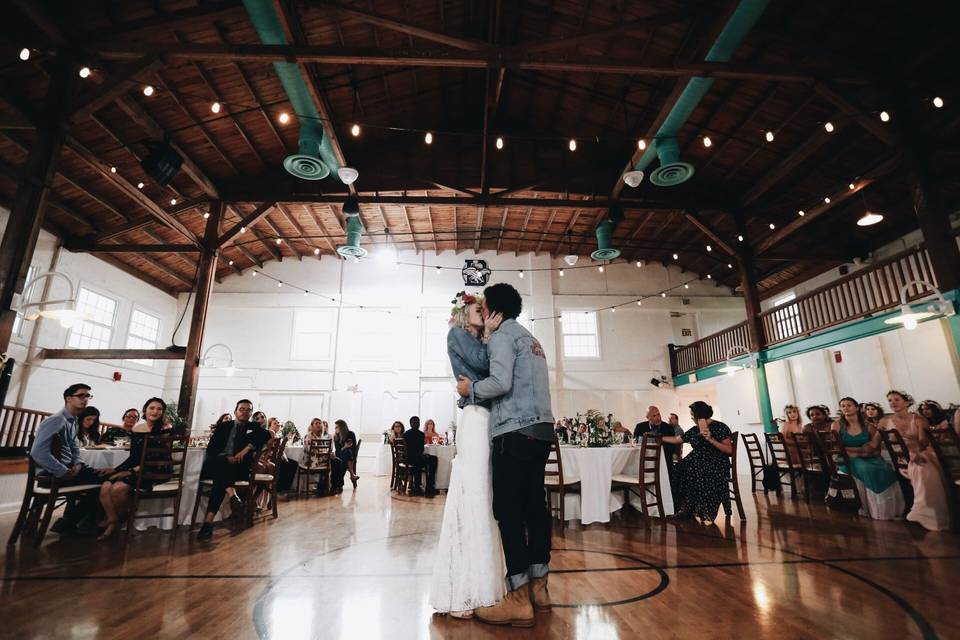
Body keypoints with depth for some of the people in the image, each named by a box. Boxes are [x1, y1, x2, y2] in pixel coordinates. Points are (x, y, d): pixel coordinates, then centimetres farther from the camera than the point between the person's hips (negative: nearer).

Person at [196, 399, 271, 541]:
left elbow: (267, 435, -5)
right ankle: (232, 495, -49)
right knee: (220, 463, -34)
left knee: (219, 480, -32)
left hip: (238, 466, -1)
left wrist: (247, 448, -18)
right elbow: (211, 447, 9)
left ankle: (208, 522, -36)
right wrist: (226, 457, -10)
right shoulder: (224, 426, 20)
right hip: (216, 462, 1)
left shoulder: (254, 427, 16)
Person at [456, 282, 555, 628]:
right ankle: (538, 588, 19)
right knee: (535, 505, 11)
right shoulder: (531, 339, 23)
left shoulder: (502, 336, -4)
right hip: (540, 429, 9)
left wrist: (471, 388, -1)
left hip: (515, 431, -9)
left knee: (508, 509, -5)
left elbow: (501, 382, -17)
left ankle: (519, 600, -2)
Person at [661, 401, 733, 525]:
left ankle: (706, 513, -24)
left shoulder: (720, 427, -2)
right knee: (681, 468, -23)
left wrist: (711, 439, -18)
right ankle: (687, 508, -17)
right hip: (698, 461, 6)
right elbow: (676, 439, 24)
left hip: (717, 463, -6)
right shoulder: (694, 430, 16)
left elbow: (729, 451, -9)